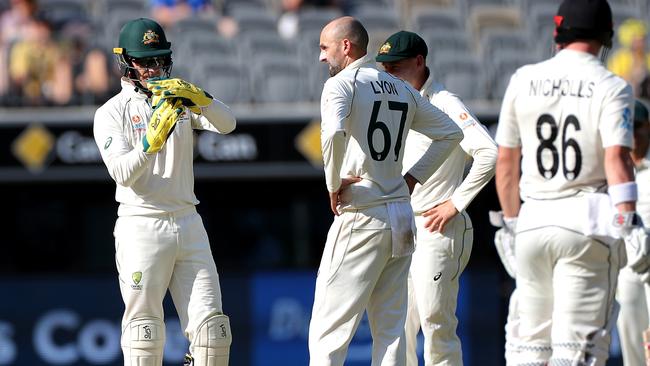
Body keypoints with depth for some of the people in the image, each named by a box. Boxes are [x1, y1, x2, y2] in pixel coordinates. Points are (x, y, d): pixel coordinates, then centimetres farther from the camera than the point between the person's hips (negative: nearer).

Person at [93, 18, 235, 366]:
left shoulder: (178, 99, 11)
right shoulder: (111, 113, -1)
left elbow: (226, 123, -7)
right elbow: (122, 173, -14)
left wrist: (196, 96, -24)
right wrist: (152, 140, -29)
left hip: (188, 224, 4)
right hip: (141, 228, -4)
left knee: (211, 325, 0)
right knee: (144, 330, -5)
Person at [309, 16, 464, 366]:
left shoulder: (342, 84, -7)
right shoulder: (402, 89, 15)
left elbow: (333, 133, -26)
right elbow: (450, 132, 21)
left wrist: (333, 184, -13)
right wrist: (412, 177, 16)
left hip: (361, 219, -7)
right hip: (402, 219, 7)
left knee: (327, 330, -6)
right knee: (391, 329, 9)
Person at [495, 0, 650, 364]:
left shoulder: (523, 80, 7)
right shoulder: (611, 87, -5)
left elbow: (505, 162, 11)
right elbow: (617, 160, -16)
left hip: (533, 221, 4)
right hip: (589, 224, -4)